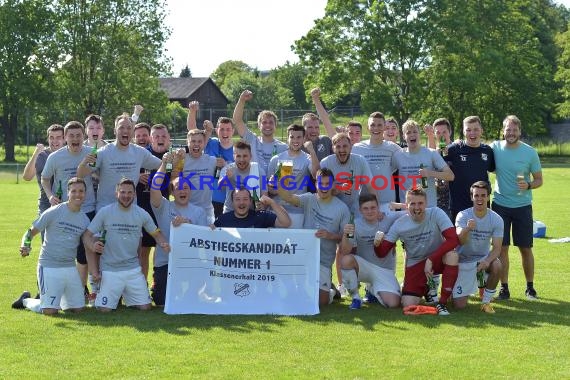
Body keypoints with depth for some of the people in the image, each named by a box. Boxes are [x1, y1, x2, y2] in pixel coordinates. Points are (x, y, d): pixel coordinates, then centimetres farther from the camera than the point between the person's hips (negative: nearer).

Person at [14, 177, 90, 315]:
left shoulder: (85, 220, 7)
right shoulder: (53, 212, -7)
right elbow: (31, 232, -5)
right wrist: (25, 247, -25)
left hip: (70, 267, 5)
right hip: (49, 266, -5)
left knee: (78, 308, 3)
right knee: (50, 311, -13)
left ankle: (57, 298, 31)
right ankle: (26, 300, 17)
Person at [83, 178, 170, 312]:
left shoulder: (142, 214, 1)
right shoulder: (105, 212, -7)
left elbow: (156, 233, 10)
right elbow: (87, 235, -5)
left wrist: (163, 244, -13)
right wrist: (92, 246, -29)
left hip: (133, 269, 3)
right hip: (110, 269, -2)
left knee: (145, 307, 0)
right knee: (104, 308, -8)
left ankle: (126, 295, 33)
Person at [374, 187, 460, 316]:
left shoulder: (436, 214, -18)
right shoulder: (399, 224, -11)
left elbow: (453, 239, -28)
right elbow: (381, 253, -10)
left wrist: (431, 259, -32)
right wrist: (377, 244, -34)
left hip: (437, 258, -1)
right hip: (415, 264, 1)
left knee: (452, 255, -37)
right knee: (408, 305, -15)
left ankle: (442, 303, -23)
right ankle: (426, 287, 24)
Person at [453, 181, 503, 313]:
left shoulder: (496, 219, -10)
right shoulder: (463, 216, -15)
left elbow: (497, 248, -14)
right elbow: (460, 241, -31)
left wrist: (487, 261, -35)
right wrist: (467, 229, -54)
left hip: (483, 258, 1)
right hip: (464, 260, -1)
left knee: (497, 266, -35)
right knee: (459, 305, -8)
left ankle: (486, 301, -9)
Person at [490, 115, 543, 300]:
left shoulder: (530, 152, -5)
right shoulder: (495, 148, -2)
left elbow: (539, 179, 0)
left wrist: (528, 185, -18)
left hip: (522, 206, -1)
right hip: (500, 205, 1)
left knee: (526, 248, 5)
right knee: (502, 247, 1)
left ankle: (530, 287, 18)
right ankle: (504, 288, 10)